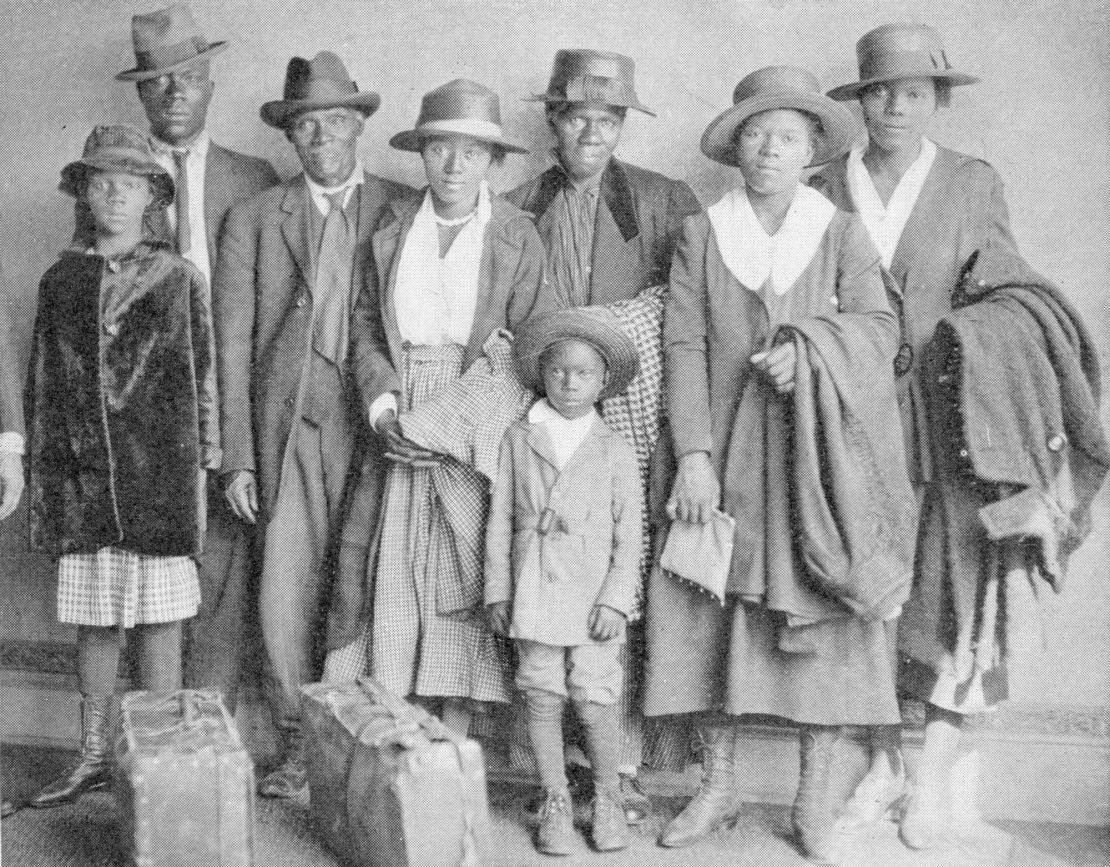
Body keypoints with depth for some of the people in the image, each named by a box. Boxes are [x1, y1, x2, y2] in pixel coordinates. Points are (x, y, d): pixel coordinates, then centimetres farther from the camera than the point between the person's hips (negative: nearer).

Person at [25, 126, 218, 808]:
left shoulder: (178, 277, 2)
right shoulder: (61, 280, 10)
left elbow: (202, 380, 2)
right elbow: (43, 385, 13)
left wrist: (202, 467, -2)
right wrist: (43, 479, 9)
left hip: (160, 475, -3)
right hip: (81, 476, 3)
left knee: (159, 621, 1)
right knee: (92, 623, 10)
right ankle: (95, 757, 23)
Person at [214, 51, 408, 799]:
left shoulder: (403, 211, 8)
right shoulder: (253, 219, 10)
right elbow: (233, 344, 6)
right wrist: (238, 457, 1)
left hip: (378, 422, -1)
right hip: (290, 424, 1)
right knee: (287, 592, -2)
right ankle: (300, 745, 14)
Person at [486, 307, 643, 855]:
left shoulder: (616, 452, 3)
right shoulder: (518, 440, 6)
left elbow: (628, 536, 2)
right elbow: (500, 520, 7)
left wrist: (616, 600, -6)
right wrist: (497, 589, 3)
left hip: (591, 597, -1)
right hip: (533, 595, 1)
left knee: (594, 702, -3)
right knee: (542, 700, 5)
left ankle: (608, 799, 20)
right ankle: (556, 803, 21)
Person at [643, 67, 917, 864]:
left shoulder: (843, 233, 7)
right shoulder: (701, 234, 6)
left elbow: (881, 327, -3)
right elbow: (685, 346, -2)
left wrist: (808, 346, -22)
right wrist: (693, 456, -11)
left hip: (820, 454, 0)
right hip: (727, 453, 1)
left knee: (825, 618, 0)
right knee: (715, 611, 2)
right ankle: (717, 789, 18)